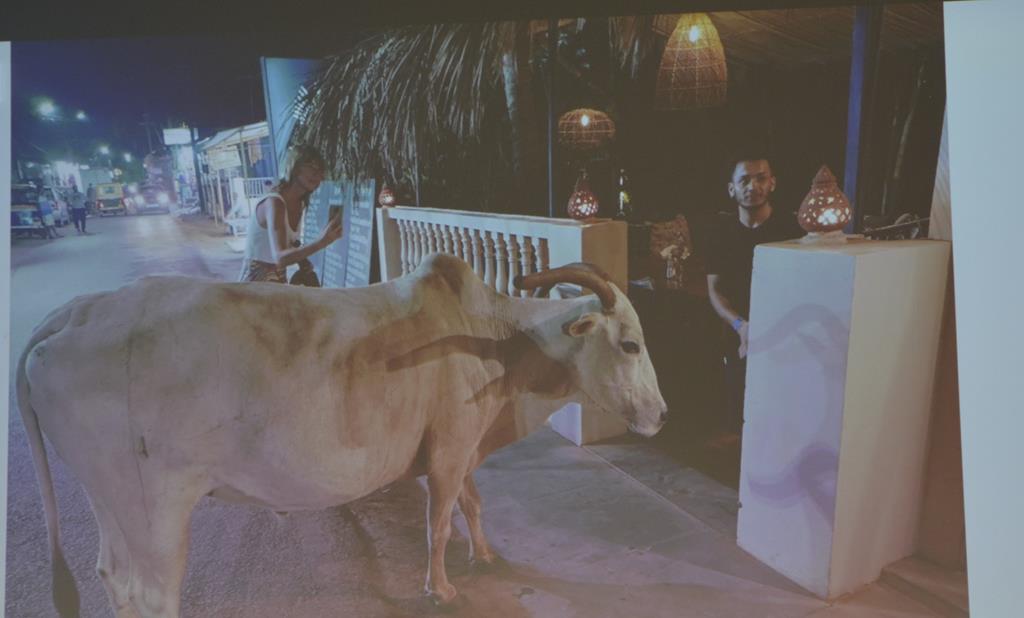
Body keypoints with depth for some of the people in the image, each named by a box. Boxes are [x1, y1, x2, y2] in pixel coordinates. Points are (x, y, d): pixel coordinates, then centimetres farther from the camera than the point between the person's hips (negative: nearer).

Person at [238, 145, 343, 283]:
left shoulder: (299, 204, 1)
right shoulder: (273, 203, -24)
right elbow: (280, 258, -37)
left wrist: (301, 260, -5)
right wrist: (321, 242, -49)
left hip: (278, 278, 8)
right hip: (257, 279, -8)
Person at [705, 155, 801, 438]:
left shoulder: (791, 226, -6)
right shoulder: (722, 231, 4)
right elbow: (715, 290, 0)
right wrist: (741, 325, -18)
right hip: (739, 338, 3)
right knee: (738, 420, 10)